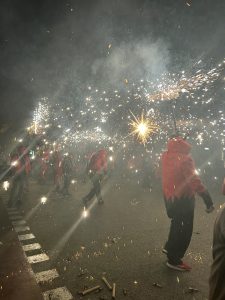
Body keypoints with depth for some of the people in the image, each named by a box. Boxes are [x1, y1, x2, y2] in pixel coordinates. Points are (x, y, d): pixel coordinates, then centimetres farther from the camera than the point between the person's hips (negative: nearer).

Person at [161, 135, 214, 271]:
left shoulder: (166, 156, -1)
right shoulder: (184, 158, -22)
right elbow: (193, 179, -30)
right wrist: (207, 198, -30)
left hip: (170, 196, 8)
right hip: (183, 198, -8)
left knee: (177, 223, 29)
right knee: (185, 229, 8)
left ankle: (169, 247, 46)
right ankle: (174, 260, 18)